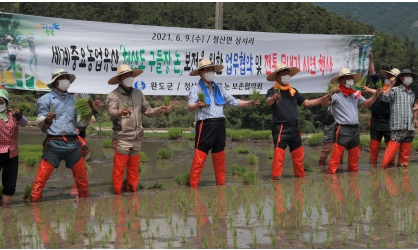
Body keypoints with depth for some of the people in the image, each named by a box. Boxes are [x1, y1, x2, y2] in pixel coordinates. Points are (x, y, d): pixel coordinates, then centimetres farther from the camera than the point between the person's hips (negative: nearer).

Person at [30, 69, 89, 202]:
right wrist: (47, 120, -27)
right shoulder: (46, 99, 1)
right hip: (54, 144, -5)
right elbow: (40, 124, -4)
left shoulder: (73, 99, 16)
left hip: (73, 143, 5)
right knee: (41, 179, -9)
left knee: (82, 179, 9)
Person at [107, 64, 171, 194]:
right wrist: (120, 112, -45)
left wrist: (161, 110, 0)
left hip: (137, 138, 6)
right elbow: (112, 112, -23)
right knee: (119, 168, -5)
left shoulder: (138, 94, 13)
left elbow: (148, 111, 17)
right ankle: (118, 193, 2)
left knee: (134, 167, 13)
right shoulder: (113, 95, -6)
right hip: (122, 138, -5)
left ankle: (132, 191, 23)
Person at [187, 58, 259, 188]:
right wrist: (197, 105, -40)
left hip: (219, 125, 6)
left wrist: (250, 103, 6)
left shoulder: (219, 88, 17)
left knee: (219, 158, 13)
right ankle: (193, 186, -6)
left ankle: (221, 184, 22)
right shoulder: (196, 89, -2)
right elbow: (190, 107, -17)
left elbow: (233, 102, 18)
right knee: (199, 159, -9)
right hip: (205, 125, -6)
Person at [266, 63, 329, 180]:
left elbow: (307, 103, 14)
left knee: (299, 155, 13)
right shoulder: (272, 91, -4)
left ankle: (300, 176, 24)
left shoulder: (293, 91, 15)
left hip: (294, 128, 6)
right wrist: (273, 98, -49)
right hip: (281, 128, -6)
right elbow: (268, 102, -24)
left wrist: (324, 98, 5)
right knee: (278, 155, -12)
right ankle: (275, 177, -10)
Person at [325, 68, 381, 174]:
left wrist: (375, 94, 7)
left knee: (354, 156, 16)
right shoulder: (336, 94, -9)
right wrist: (331, 94, -40)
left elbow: (366, 103, 20)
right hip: (343, 129, -7)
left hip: (355, 129, 7)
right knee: (336, 156, -12)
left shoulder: (355, 94, 13)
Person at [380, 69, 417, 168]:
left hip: (410, 128, 6)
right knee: (392, 149, -13)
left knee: (405, 153, 9)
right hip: (398, 127, -6)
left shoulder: (412, 94, 18)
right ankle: (383, 167, -9)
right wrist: (391, 85, -14)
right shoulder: (395, 90, -1)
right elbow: (385, 98, -17)